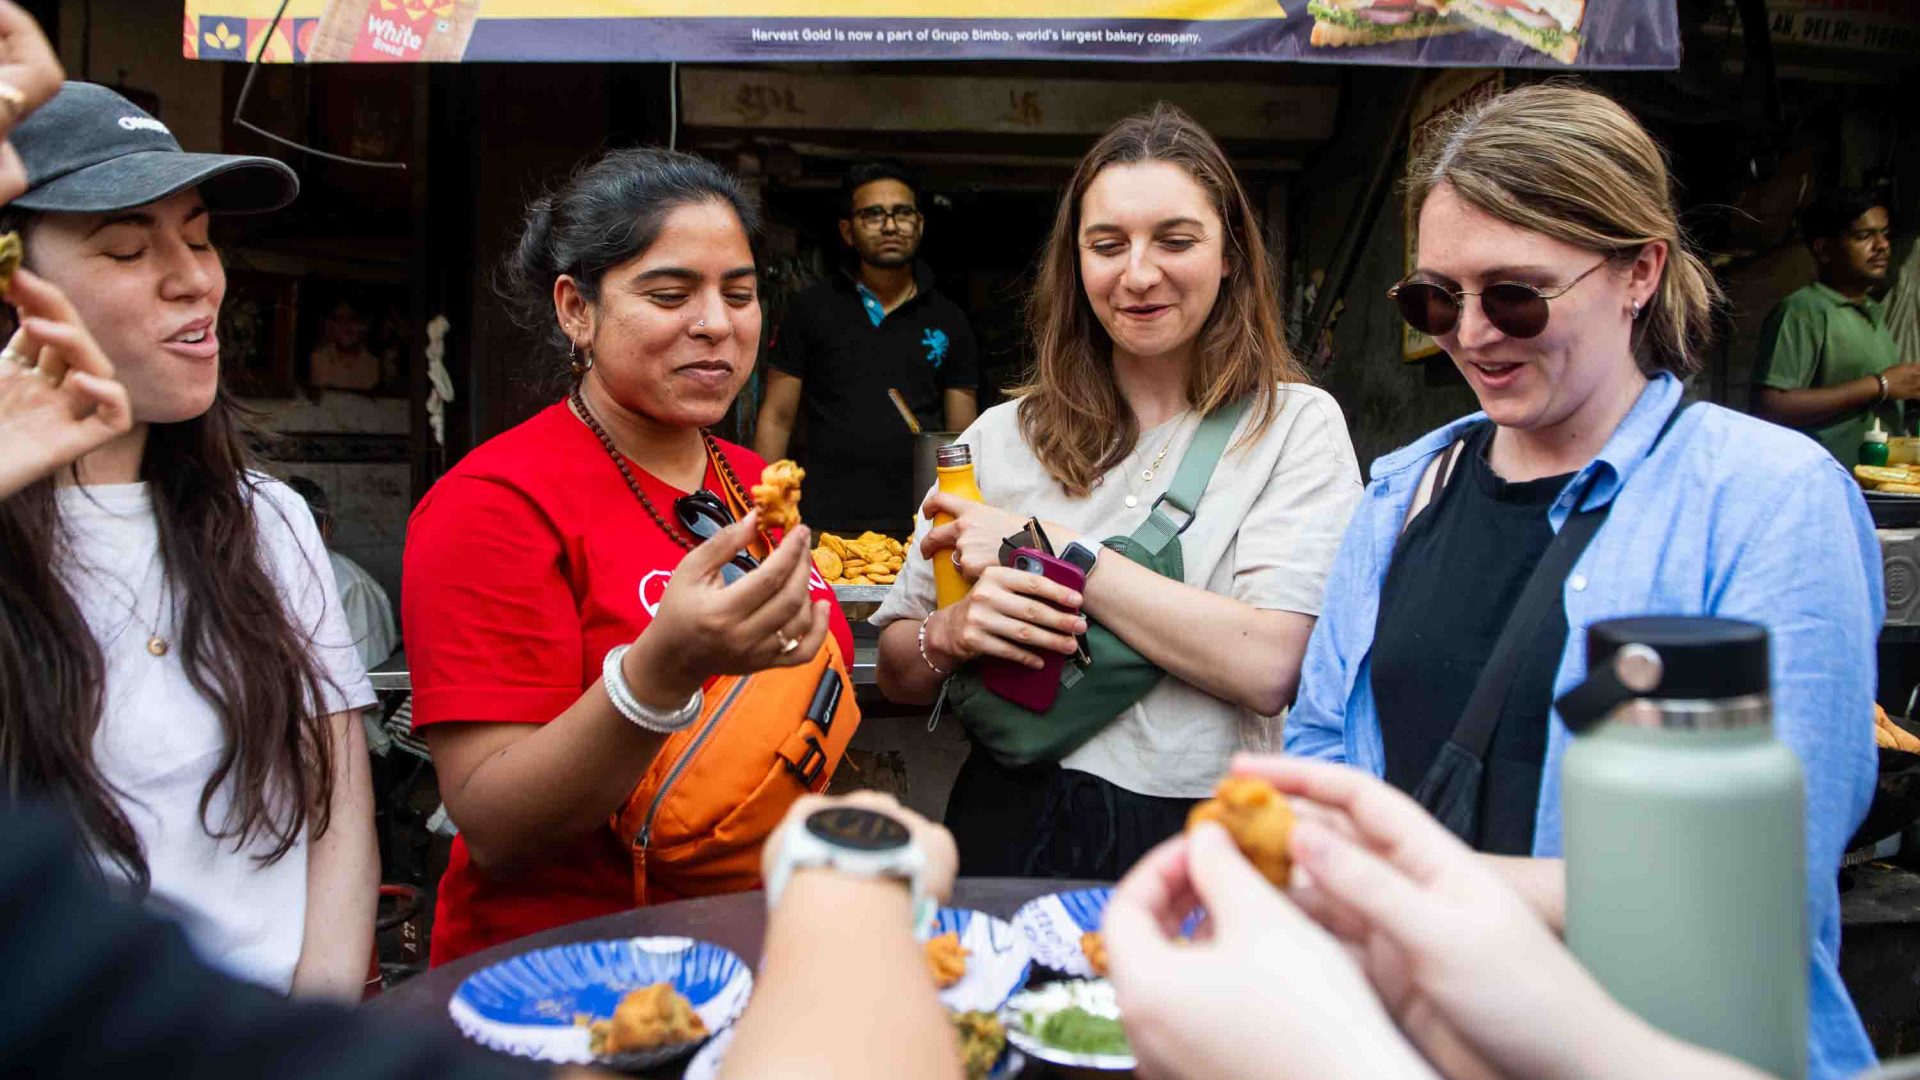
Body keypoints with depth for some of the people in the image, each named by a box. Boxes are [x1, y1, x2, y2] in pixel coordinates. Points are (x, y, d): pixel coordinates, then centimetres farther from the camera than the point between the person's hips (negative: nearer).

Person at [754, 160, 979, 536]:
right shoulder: (811, 309, 6)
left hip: (918, 529, 1)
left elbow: (963, 435, 10)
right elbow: (777, 419, 5)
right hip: (825, 523, -1)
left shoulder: (949, 321, 10)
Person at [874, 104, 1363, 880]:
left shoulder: (1297, 425, 0)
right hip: (1013, 826, 0)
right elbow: (896, 669, 12)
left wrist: (1052, 548, -11)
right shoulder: (1001, 438, 7)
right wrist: (955, 633, -11)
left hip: (1203, 844, 1)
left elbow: (1269, 667, -15)